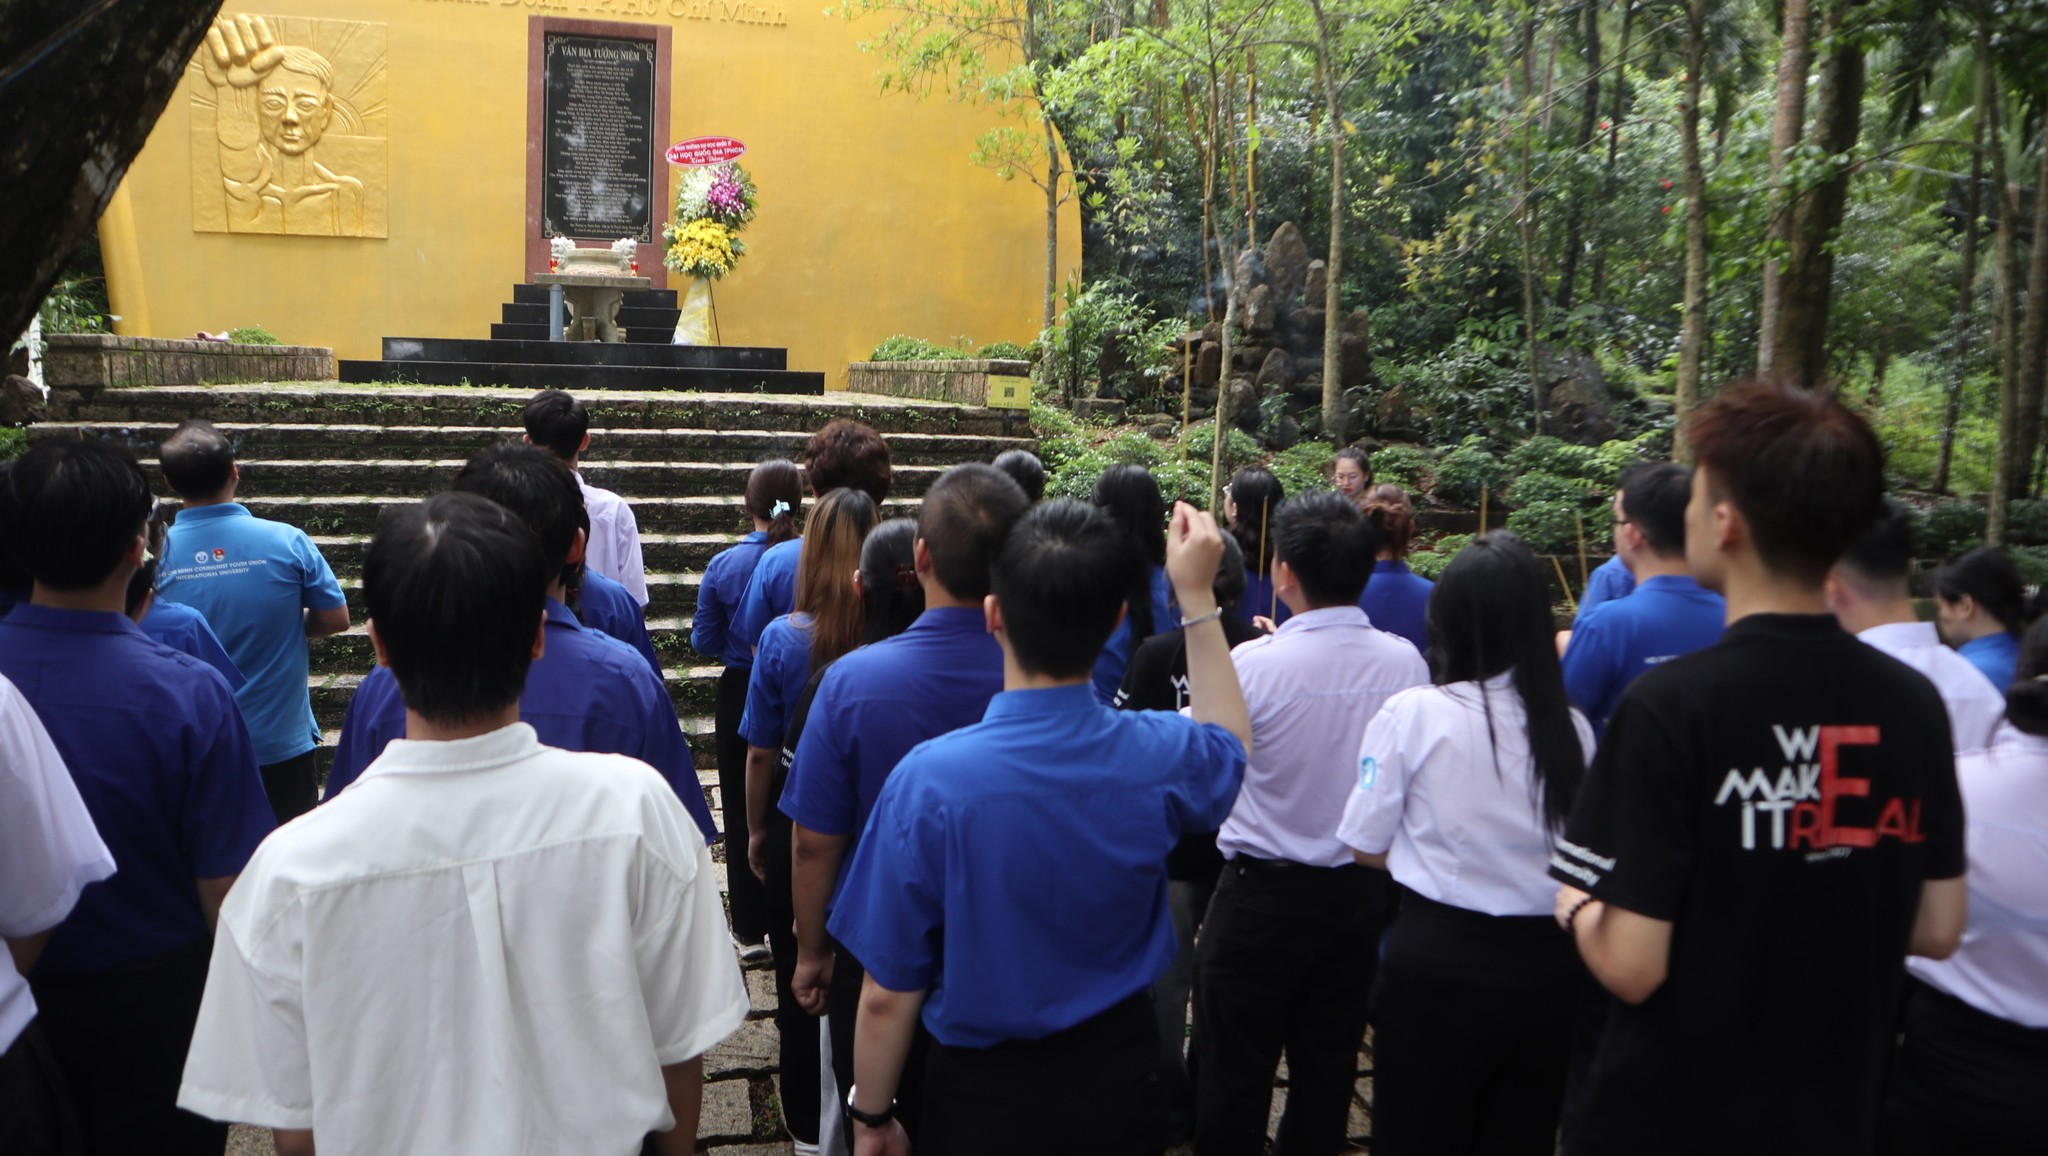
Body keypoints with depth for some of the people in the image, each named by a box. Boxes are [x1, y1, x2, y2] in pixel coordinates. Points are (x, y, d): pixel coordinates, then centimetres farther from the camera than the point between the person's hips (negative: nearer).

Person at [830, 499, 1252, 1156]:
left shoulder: (929, 781, -27)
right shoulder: (1160, 758, -18)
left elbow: (888, 995, -18)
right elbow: (1231, 744, 9)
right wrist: (1198, 597, 6)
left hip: (981, 1092, -2)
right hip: (1120, 1076, 3)